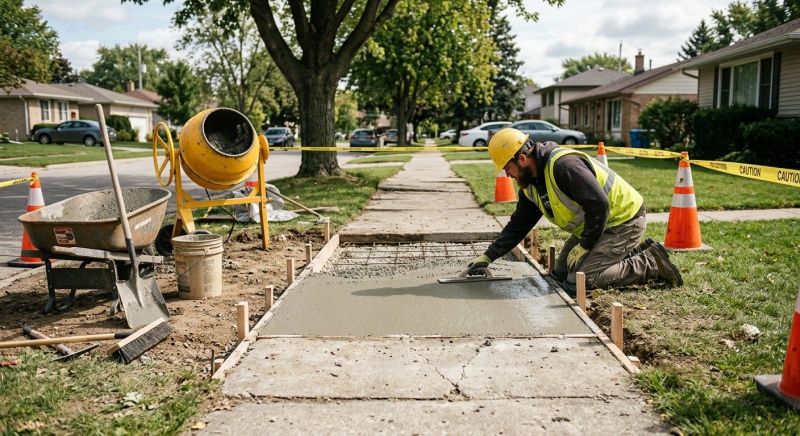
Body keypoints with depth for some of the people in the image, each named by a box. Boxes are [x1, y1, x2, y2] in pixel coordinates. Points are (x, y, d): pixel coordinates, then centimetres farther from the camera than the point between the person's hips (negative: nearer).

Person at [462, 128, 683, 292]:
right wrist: (487, 257, 3)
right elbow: (518, 225, 9)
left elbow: (598, 205, -31)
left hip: (624, 221, -10)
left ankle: (650, 264, -3)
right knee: (560, 274, 10)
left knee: (578, 281, -16)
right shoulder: (530, 183, 3)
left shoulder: (564, 165, -28)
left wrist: (584, 246, -20)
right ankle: (637, 254, 14)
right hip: (594, 226, 10)